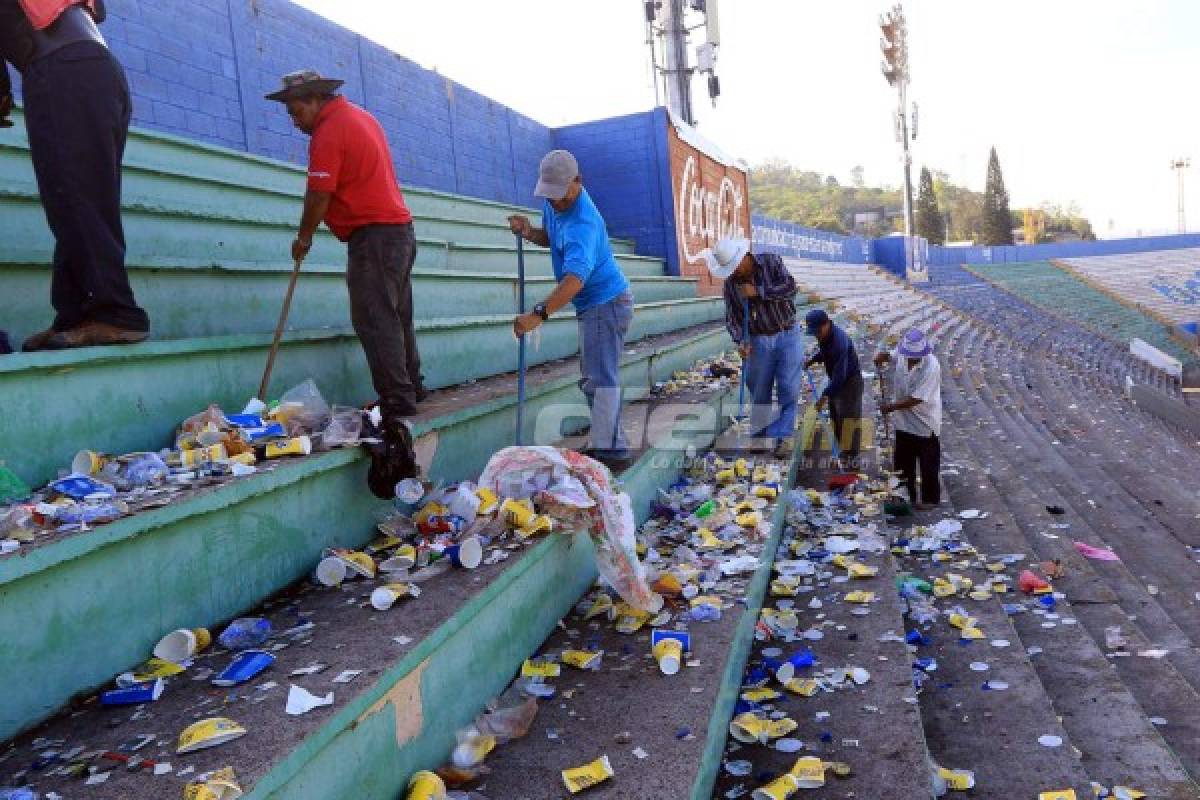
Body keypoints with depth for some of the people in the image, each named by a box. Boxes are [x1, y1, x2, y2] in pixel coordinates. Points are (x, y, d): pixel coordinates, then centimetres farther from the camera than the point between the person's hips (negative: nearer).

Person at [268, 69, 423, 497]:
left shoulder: (329, 130, -12)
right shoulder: (362, 116, 18)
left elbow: (319, 196, -13)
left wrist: (303, 238, 1)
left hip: (373, 234, -10)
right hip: (400, 227, 10)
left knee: (374, 322, -13)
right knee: (397, 319, 16)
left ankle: (397, 406, -20)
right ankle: (411, 389, 26)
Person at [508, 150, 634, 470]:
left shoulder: (582, 223, -28)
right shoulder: (554, 203, 2)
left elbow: (575, 278, -42)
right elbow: (551, 238, 20)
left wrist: (538, 314, -51)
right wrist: (530, 233, -3)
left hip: (606, 302, -10)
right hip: (593, 304, 10)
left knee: (600, 378, -13)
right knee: (592, 377, 16)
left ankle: (612, 451, -11)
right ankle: (607, 443, 24)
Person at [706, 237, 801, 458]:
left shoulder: (771, 262, -6)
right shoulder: (730, 284, -3)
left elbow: (790, 287, -17)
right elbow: (732, 318, -5)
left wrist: (758, 292, -22)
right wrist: (741, 341, -22)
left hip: (788, 335, -1)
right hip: (759, 341, 1)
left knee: (789, 389, -5)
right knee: (759, 390, 6)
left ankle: (783, 436, -1)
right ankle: (760, 434, 19)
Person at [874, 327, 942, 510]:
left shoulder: (931, 367, -26)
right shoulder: (901, 353, -8)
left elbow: (916, 399, -27)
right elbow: (888, 355, 16)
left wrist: (892, 406, -20)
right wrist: (881, 356, -8)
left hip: (925, 424, -7)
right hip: (904, 421, 7)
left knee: (928, 464, 9)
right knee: (903, 462, 19)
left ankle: (930, 498, 26)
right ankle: (907, 495, 35)